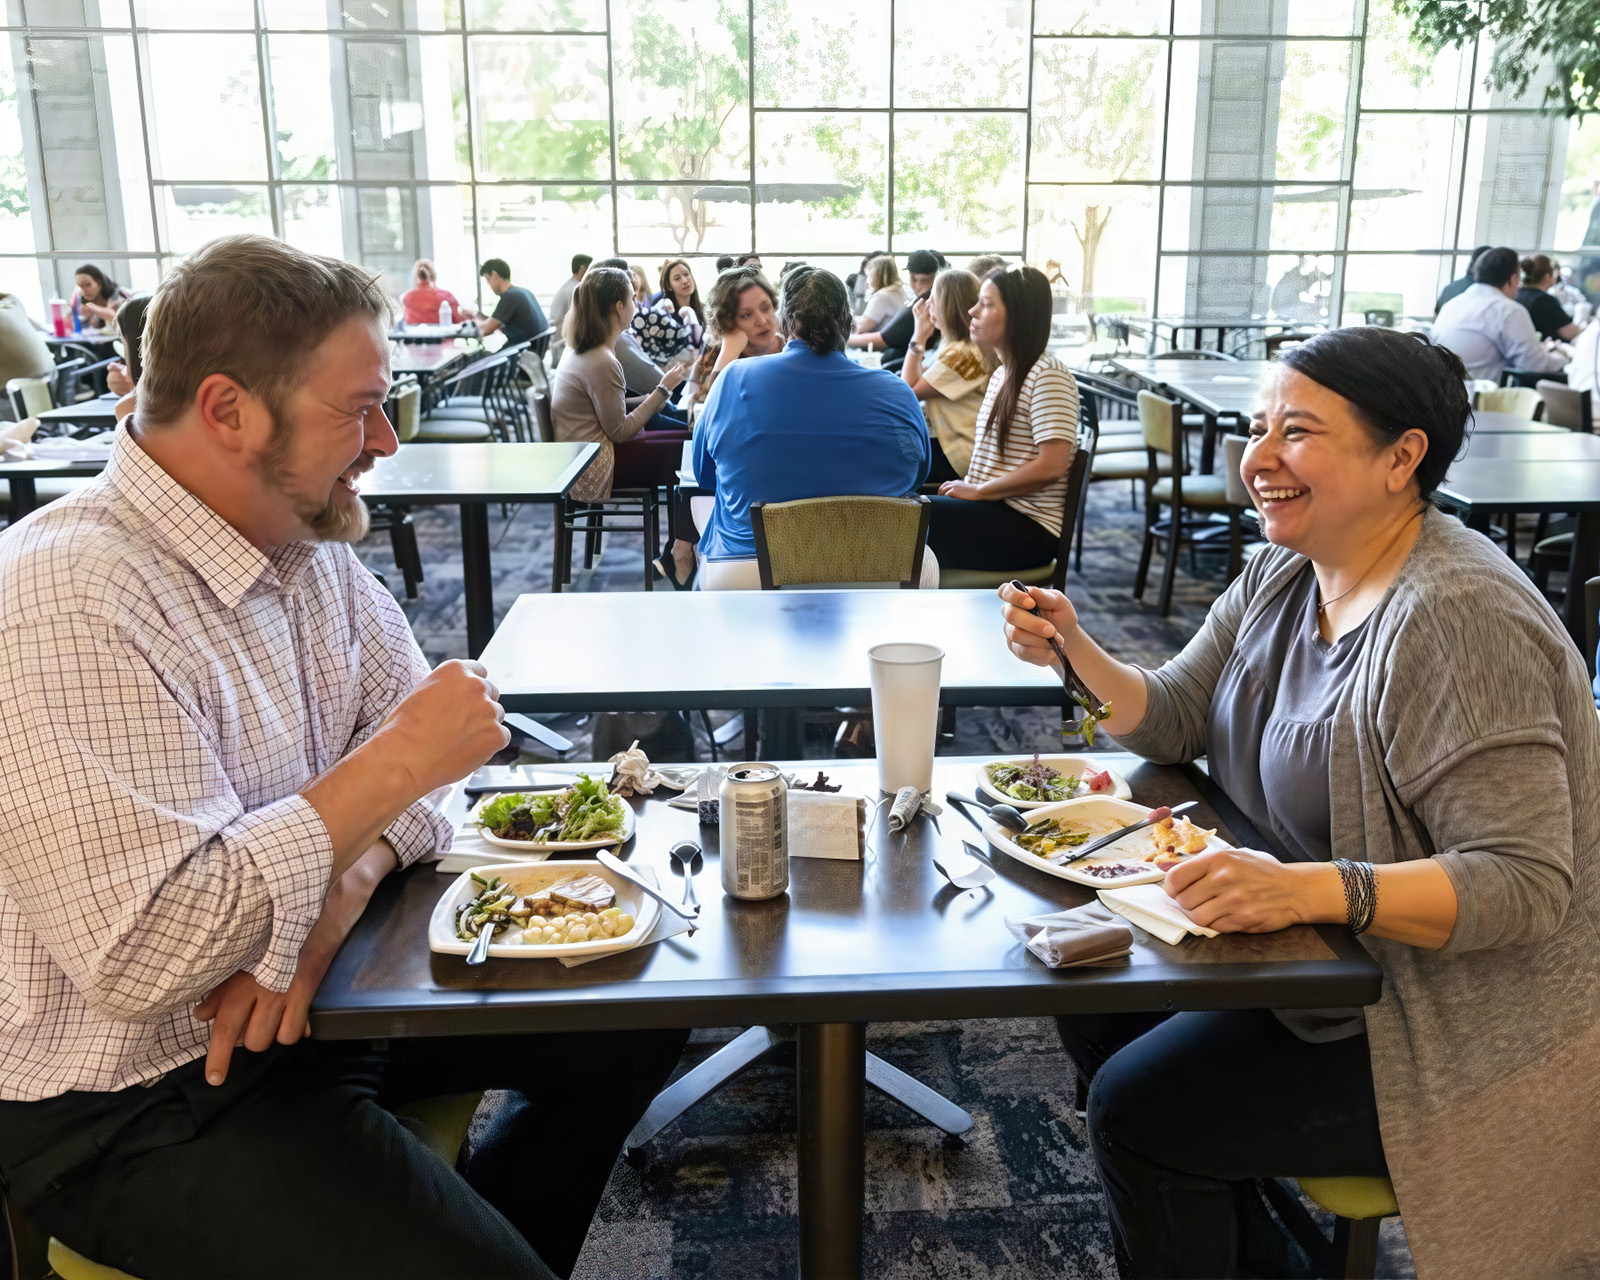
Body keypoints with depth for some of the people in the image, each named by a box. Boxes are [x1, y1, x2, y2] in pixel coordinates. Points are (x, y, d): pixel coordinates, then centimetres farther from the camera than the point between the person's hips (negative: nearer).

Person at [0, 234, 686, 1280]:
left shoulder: (307, 536, 2)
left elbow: (401, 729, 3)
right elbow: (143, 955, -32)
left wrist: (334, 895, -17)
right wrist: (395, 762, -27)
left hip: (320, 990, 8)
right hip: (142, 1107, -8)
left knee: (640, 1022, 8)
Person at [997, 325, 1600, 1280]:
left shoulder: (1459, 621, -27)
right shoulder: (1285, 574, 1)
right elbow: (1175, 719, 6)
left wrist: (1311, 890, -41)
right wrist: (1077, 654, -11)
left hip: (1453, 1036, -9)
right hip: (1329, 958, 9)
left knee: (1139, 1110, -14)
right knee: (1100, 1006, 9)